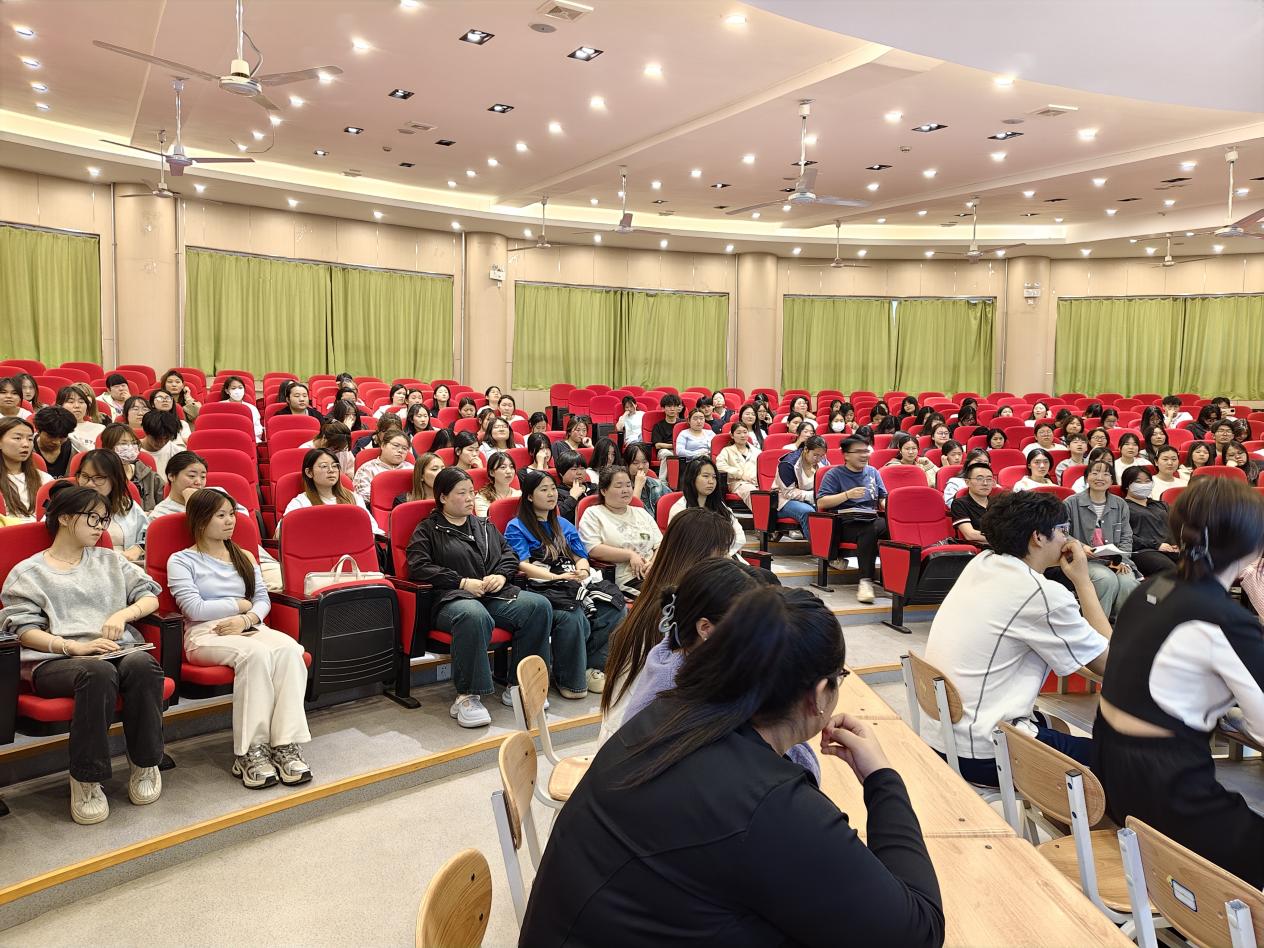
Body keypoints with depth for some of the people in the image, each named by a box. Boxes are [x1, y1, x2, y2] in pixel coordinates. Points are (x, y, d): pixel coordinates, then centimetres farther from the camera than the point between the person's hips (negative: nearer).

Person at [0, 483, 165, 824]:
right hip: (54, 660, -3)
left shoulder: (110, 561, 26)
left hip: (117, 651, 3)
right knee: (98, 672, -39)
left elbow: (149, 596, 19)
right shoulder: (28, 573, 14)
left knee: (142, 664, -35)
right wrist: (75, 647, -16)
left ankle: (145, 764, -19)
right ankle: (86, 780, -27)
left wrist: (123, 614, -4)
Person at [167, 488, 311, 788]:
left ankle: (286, 745, -37)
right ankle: (250, 751, -35)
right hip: (205, 634, -4)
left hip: (249, 628, 4)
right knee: (256, 652, -38)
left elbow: (263, 599, 14)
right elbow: (194, 608, -5)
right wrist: (240, 604, 3)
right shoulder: (181, 561, 8)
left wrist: (247, 618, -8)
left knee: (289, 648, -32)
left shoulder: (244, 557, 24)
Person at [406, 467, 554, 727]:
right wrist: (463, 582, -11)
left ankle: (518, 685, -13)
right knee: (474, 615, -42)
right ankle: (466, 697, -31)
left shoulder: (485, 526, 27)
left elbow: (509, 556, 26)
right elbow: (418, 568, -4)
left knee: (539, 605, -22)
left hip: (495, 595, 6)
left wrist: (501, 575, 2)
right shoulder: (427, 530, 10)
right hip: (451, 598, -5)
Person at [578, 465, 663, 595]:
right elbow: (593, 549, -6)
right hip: (627, 579, -6)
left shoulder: (641, 513, 26)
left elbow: (660, 545, 19)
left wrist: (655, 563, -4)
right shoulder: (593, 514, 9)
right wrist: (630, 555, -8)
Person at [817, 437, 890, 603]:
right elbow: (821, 503, -2)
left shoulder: (873, 472, 23)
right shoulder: (834, 474, 8)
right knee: (870, 530, -38)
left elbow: (883, 499, 24)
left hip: (872, 519, 5)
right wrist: (847, 494, -13)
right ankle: (865, 581, -40)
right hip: (845, 523, -5)